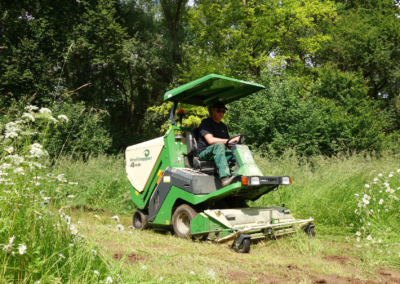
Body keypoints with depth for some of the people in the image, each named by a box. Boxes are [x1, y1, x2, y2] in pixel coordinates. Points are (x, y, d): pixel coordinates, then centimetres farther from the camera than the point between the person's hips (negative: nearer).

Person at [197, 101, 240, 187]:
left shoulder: (223, 126, 25)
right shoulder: (205, 123, 1)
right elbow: (210, 140, -15)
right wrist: (230, 141, -19)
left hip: (220, 153, 7)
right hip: (204, 153, -7)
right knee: (219, 145, -41)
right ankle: (225, 179, -55)